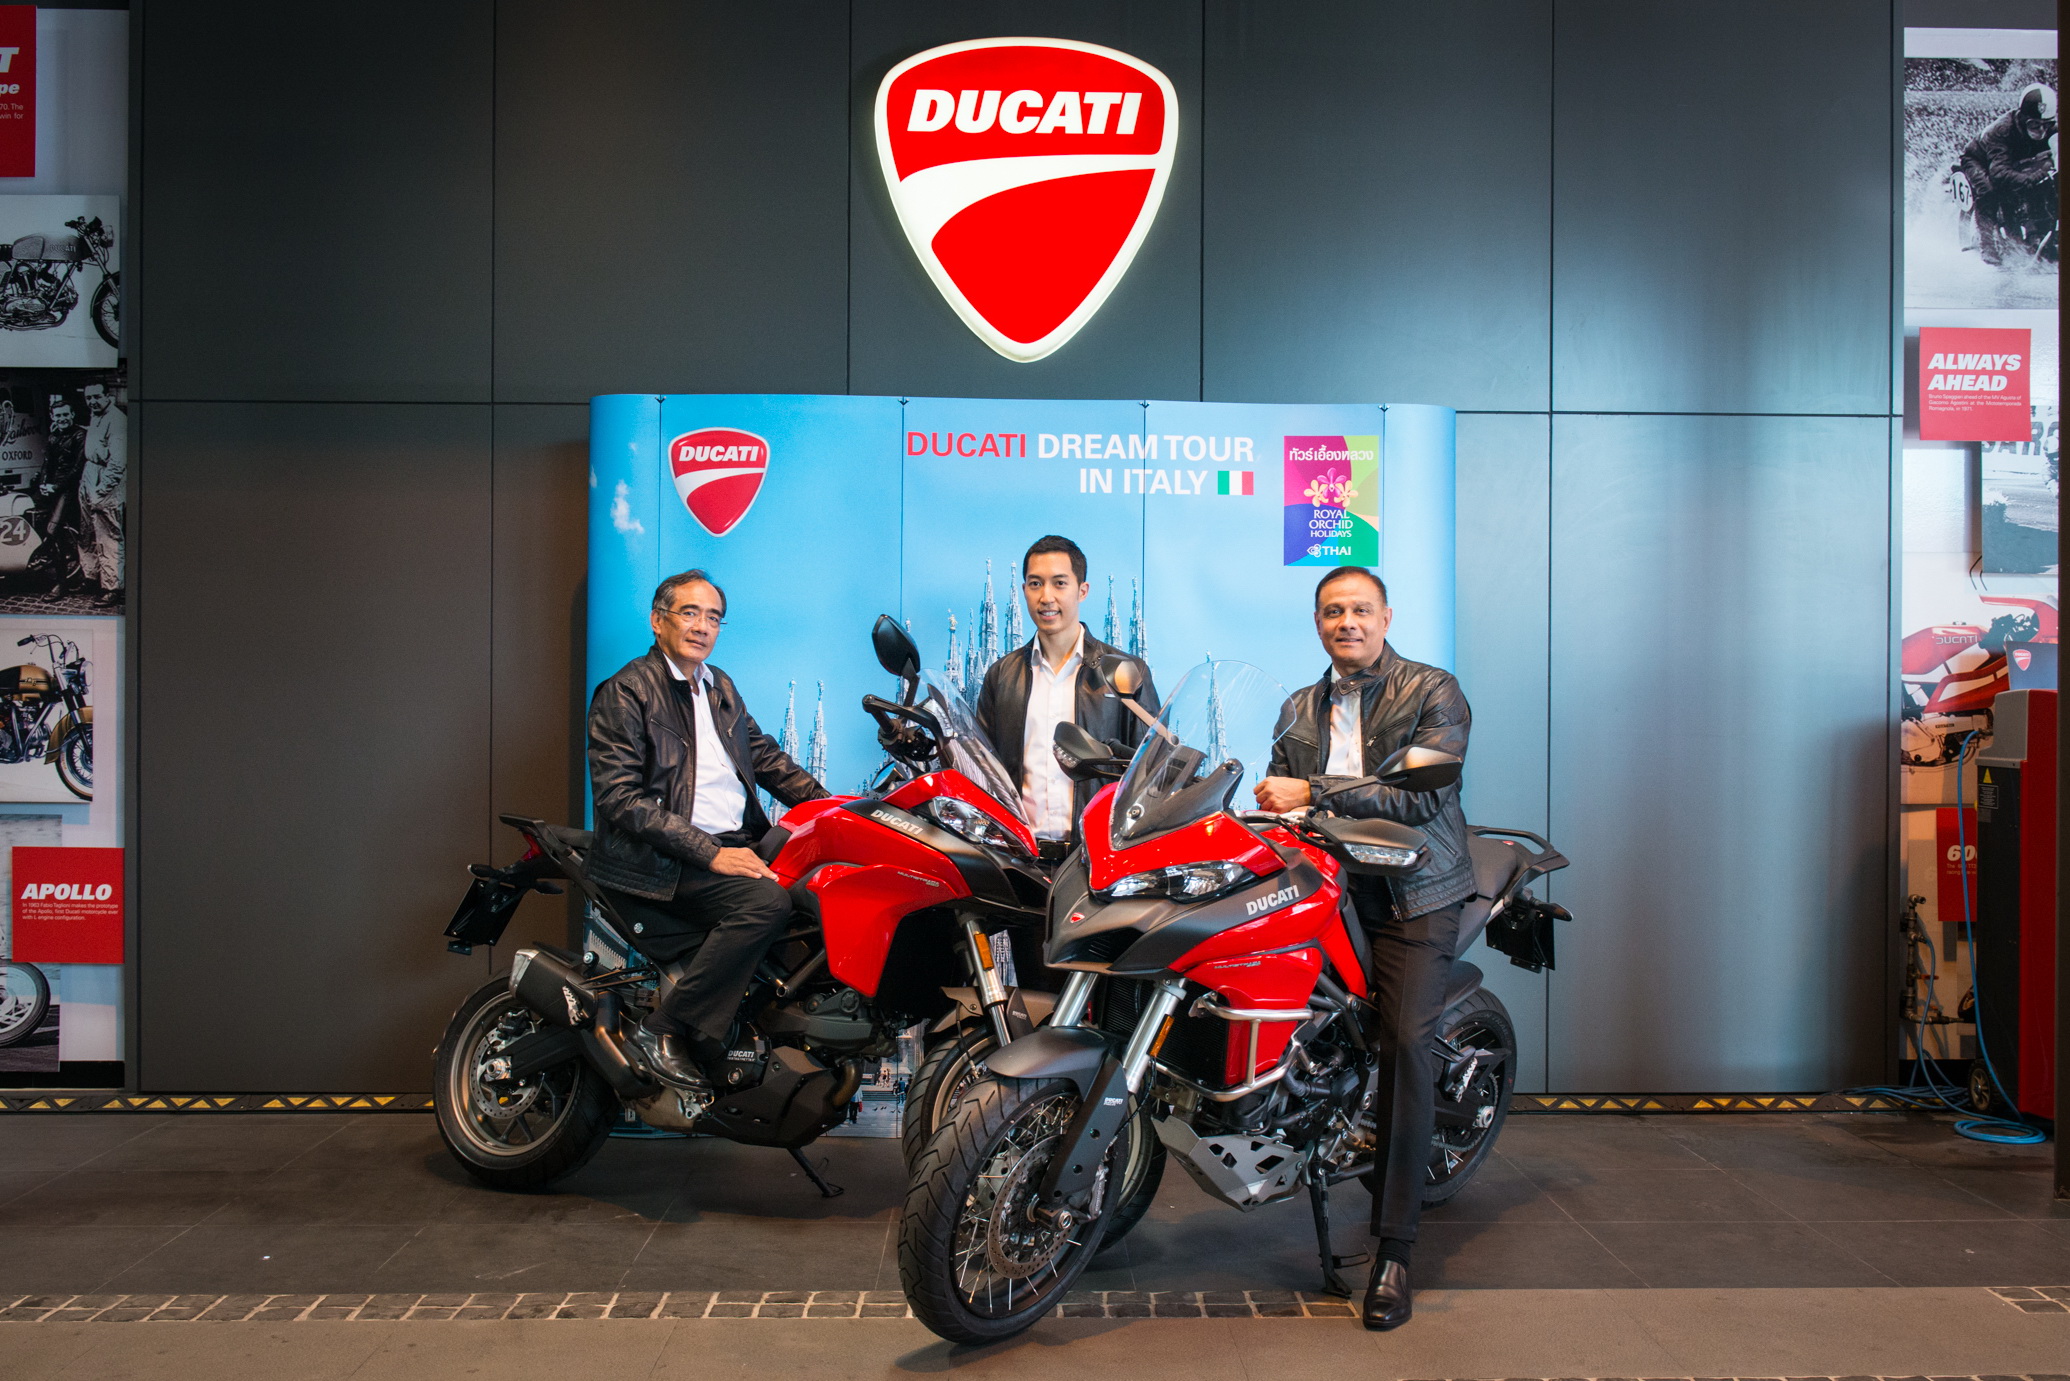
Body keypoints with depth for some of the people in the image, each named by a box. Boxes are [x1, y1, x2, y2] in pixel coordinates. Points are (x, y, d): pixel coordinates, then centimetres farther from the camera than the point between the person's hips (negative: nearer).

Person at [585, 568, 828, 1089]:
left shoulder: (721, 687, 21)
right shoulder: (626, 691, -5)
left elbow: (765, 755, 25)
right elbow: (620, 797, -14)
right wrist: (709, 852, -21)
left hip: (735, 845, 8)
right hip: (661, 862, -8)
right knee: (767, 900, -30)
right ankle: (666, 1028, -17)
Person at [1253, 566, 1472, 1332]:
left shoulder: (1435, 693, 2)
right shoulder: (1299, 709, 20)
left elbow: (1422, 795, -12)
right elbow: (1281, 799, 17)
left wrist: (1313, 794, -16)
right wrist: (1268, 810, -8)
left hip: (1412, 895, -4)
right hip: (1326, 889, 5)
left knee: (1405, 1046, -15)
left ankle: (1393, 1251, -10)